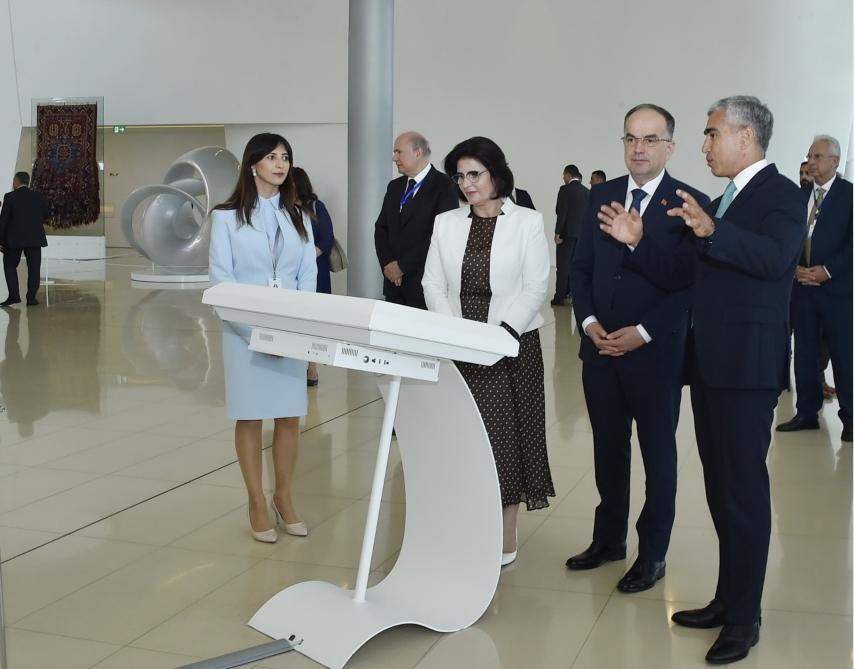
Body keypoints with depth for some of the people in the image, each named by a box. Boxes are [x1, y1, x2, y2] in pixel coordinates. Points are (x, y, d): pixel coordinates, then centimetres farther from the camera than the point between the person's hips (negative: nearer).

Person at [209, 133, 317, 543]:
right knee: (249, 417, 3)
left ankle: (284, 497, 19)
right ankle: (257, 503, 13)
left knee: (289, 416, 5)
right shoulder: (226, 216, -1)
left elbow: (308, 275, 7)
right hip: (245, 331, -3)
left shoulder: (298, 217, 10)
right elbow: (221, 277, -7)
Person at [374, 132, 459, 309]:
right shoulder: (394, 186, 15)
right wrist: (387, 264, -3)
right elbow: (381, 228, 15)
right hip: (394, 281, 6)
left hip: (424, 282, -6)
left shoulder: (443, 186, -8)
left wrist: (402, 265, -12)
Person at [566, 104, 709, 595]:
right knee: (608, 447, 14)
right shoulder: (601, 196, 8)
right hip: (601, 348, 5)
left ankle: (653, 554, 21)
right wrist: (589, 322, -5)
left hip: (657, 353, -4)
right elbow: (582, 268, 10)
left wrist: (642, 333, -17)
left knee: (658, 453, 8)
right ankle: (609, 539, 30)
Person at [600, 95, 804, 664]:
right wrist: (638, 241, 3)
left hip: (748, 365, -9)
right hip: (710, 364, 9)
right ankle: (728, 599, 26)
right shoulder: (719, 202, 18)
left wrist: (712, 231, -39)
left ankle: (744, 618, 6)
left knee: (743, 487, -4)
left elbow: (776, 258, -27)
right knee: (721, 485, 14)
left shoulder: (781, 194, -8)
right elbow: (680, 274, 16)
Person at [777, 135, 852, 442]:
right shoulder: (799, 194, 11)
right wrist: (795, 268, -4)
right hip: (802, 285, 5)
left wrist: (827, 270, -14)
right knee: (804, 352, 8)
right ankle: (807, 413, 16)